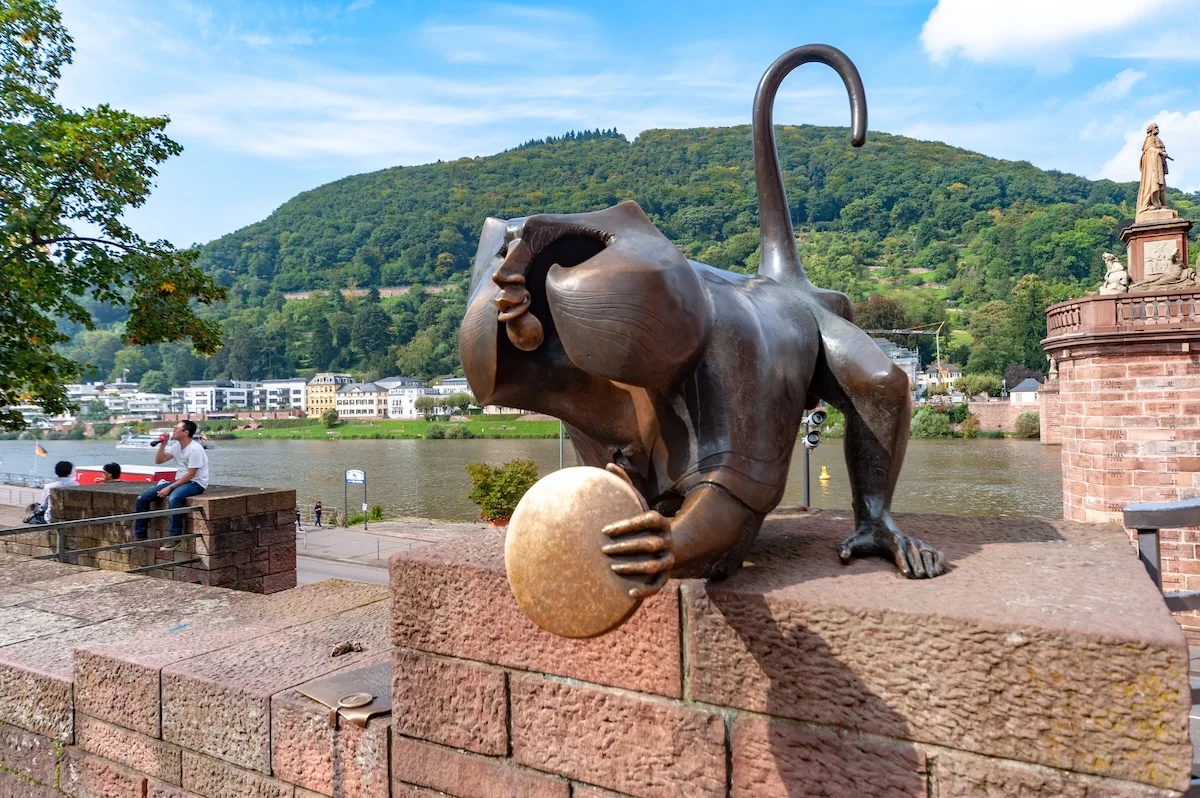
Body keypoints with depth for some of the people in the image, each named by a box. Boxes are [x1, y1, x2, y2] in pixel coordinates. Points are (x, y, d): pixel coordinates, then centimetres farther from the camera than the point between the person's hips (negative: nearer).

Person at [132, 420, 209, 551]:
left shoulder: (195, 449, -18)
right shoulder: (176, 446, 9)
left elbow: (190, 475, -21)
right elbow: (159, 460, 13)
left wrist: (170, 487, -22)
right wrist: (163, 444, 0)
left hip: (196, 483, -9)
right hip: (180, 481, 9)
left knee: (173, 498, -40)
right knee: (143, 497, 0)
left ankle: (175, 538, -28)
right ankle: (140, 535, 8)